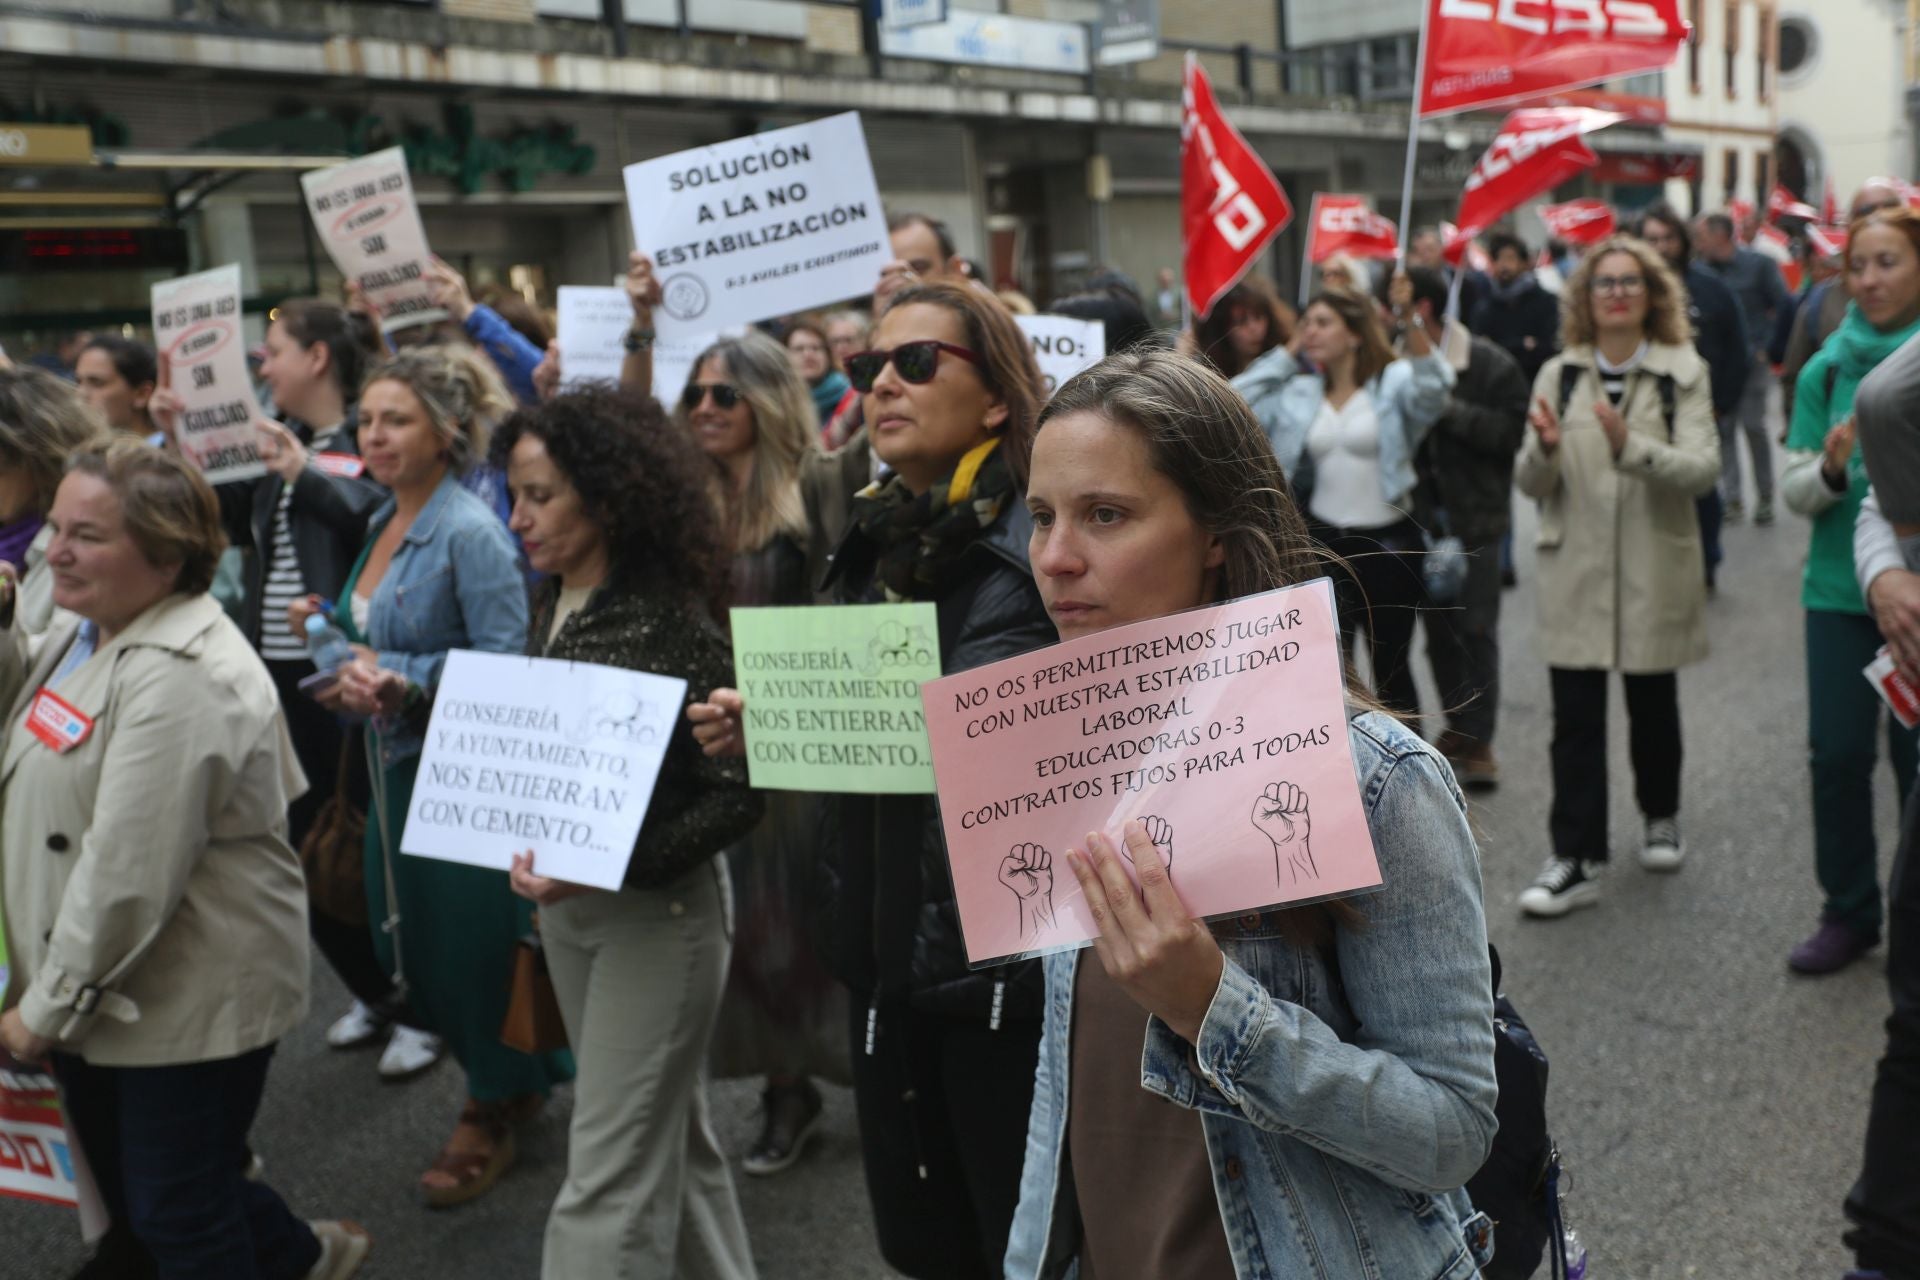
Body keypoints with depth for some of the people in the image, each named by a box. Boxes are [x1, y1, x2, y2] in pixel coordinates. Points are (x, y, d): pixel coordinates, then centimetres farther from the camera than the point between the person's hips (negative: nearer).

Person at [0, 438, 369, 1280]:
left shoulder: (180, 678, -26)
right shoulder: (86, 631, 6)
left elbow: (126, 874, -26)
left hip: (191, 997, -10)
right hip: (102, 983, 10)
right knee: (126, 1184, 23)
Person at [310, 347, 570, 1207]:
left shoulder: (468, 532, -16)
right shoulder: (385, 522, 10)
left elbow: (504, 660, -20)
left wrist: (402, 680, -24)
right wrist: (348, 660, -1)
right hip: (399, 762, 9)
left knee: (473, 942, 4)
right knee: (405, 942, 15)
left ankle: (493, 1113, 26)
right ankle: (510, 1079, 36)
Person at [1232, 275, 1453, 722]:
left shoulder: (1394, 381, -6)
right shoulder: (1297, 393, 5)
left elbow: (1432, 387, -27)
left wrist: (1410, 320, -41)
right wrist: (1288, 351, 0)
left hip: (1388, 543, -4)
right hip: (1323, 541, 4)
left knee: (1391, 666, 8)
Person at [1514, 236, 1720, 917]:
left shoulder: (1683, 371, -1)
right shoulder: (1558, 374, 5)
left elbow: (1703, 467, -13)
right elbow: (1531, 484, 2)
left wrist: (1632, 446, -28)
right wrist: (1546, 449, -20)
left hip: (1655, 572, -1)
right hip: (1576, 572, 1)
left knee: (1653, 706, 15)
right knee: (1575, 719, -3)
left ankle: (1661, 818, 38)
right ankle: (1576, 860, 2)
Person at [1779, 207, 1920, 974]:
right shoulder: (1826, 370, 4)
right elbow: (1795, 492, 3)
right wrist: (1831, 468, -16)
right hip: (1839, 589, 2)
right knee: (1837, 753, 5)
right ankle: (1848, 914, 21)